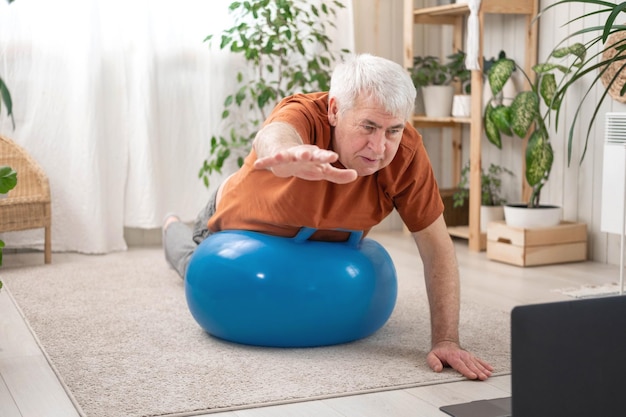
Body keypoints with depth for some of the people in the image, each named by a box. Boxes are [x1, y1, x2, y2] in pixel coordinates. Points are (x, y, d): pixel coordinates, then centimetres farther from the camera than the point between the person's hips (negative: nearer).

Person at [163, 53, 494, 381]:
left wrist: (446, 340, -38)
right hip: (238, 217, -2)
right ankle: (173, 228, 60)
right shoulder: (304, 114, -42)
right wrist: (288, 154, -92)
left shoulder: (406, 152, -34)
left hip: (318, 238, 3)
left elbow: (436, 246, -30)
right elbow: (274, 136, -67)